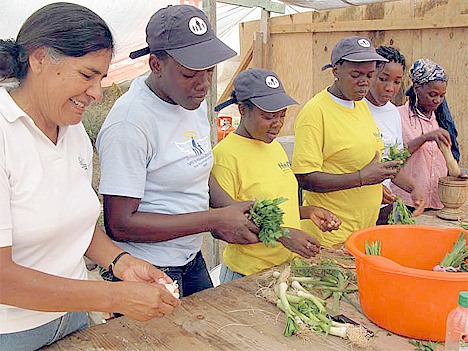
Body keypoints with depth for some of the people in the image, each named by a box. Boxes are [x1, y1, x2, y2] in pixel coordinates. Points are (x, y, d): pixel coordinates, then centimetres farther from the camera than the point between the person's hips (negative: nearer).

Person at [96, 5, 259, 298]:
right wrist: (215, 220, -25)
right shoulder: (130, 122, -24)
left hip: (192, 258, 8)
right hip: (148, 273, -8)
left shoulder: (195, 103, 3)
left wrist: (234, 216, -5)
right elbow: (119, 224, -24)